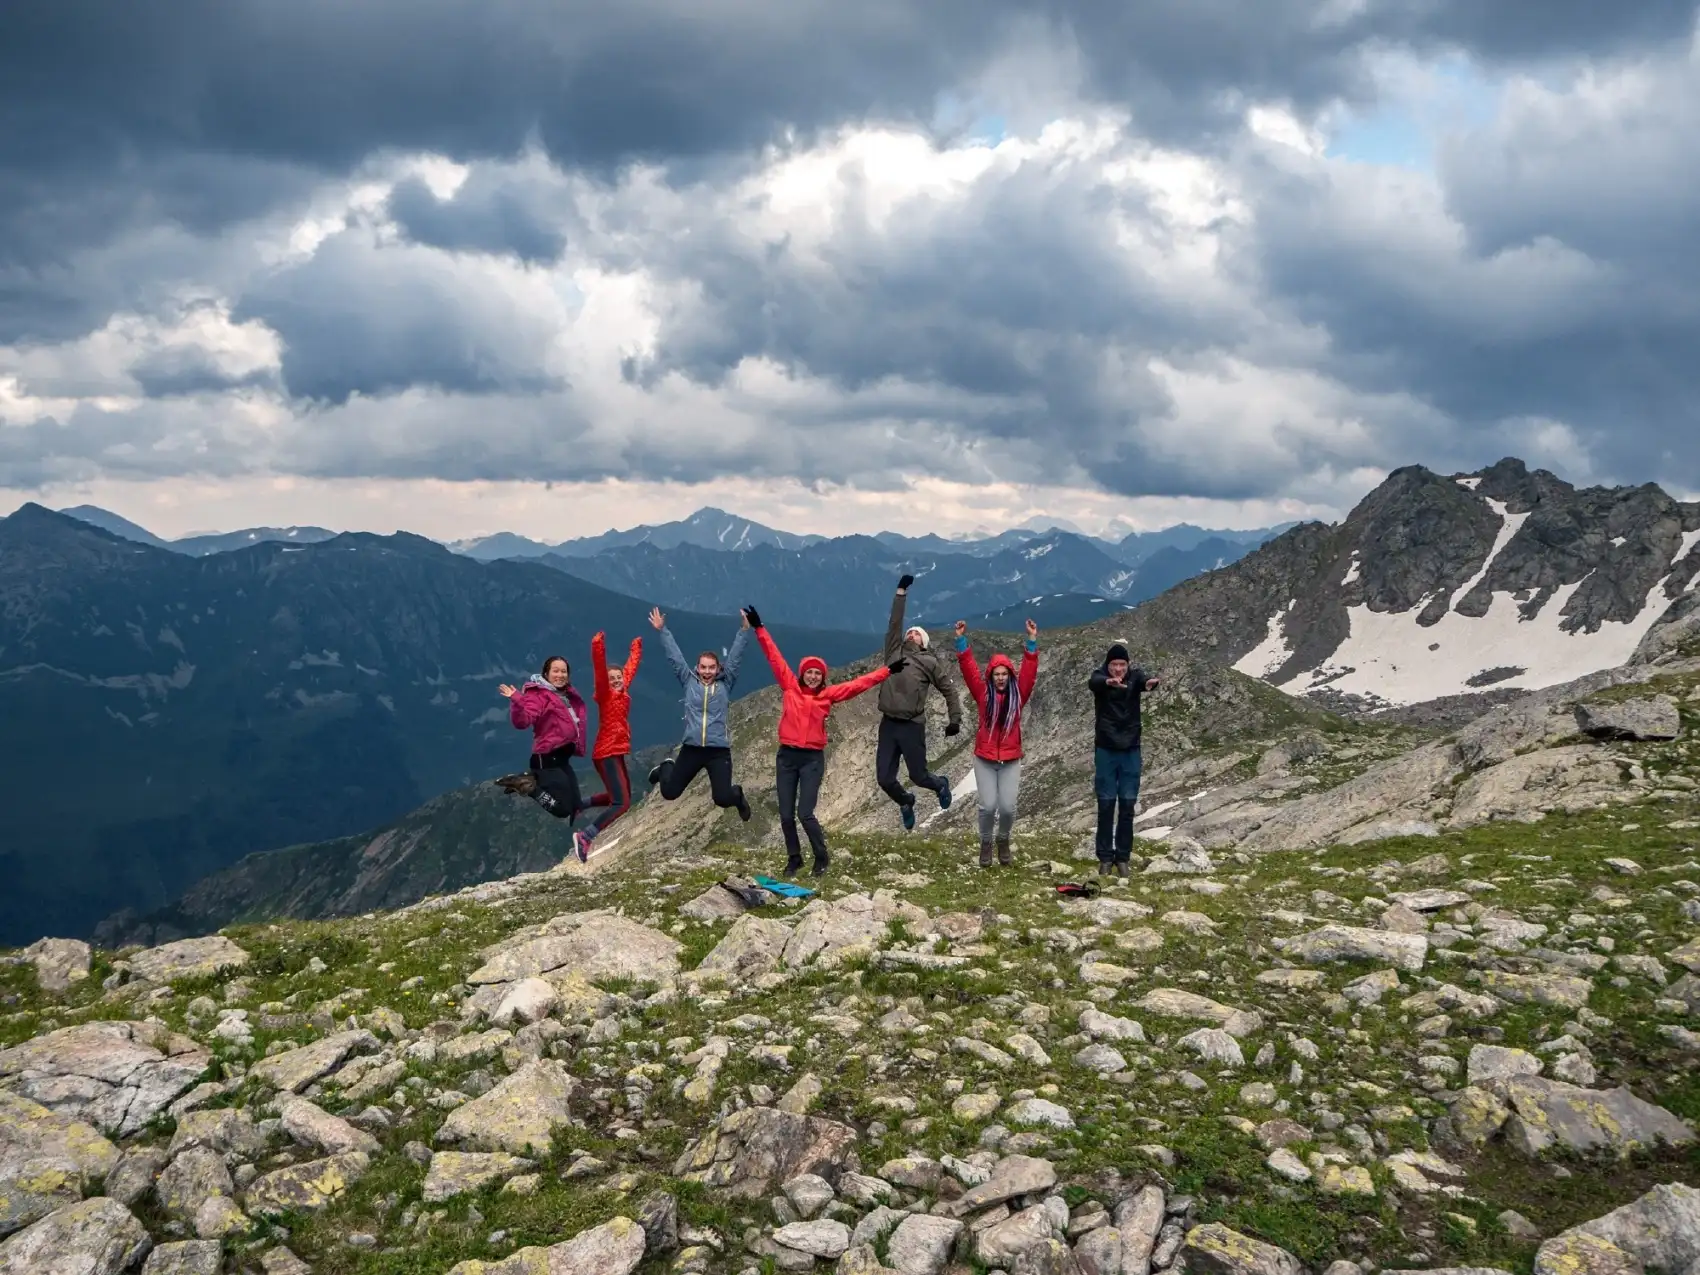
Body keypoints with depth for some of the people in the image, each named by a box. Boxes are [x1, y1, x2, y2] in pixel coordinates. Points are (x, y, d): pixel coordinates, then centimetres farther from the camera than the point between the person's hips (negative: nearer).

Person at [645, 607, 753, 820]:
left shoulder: (725, 684, 4)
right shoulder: (689, 681, 5)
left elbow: (735, 657, -2)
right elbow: (674, 656, 5)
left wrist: (745, 630, -11)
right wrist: (662, 631, 1)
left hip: (719, 750, -1)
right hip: (691, 748, 1)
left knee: (723, 799, -11)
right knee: (669, 793, 9)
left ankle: (737, 796, 28)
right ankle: (667, 768, 45)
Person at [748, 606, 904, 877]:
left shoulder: (828, 694, 2)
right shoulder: (790, 687, 3)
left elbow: (859, 683, 3)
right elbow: (775, 657, 2)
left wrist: (888, 671, 0)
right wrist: (759, 628, 1)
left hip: (813, 759, -2)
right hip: (787, 756, 2)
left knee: (805, 813, -8)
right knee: (786, 815, 4)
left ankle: (822, 857, 14)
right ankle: (794, 859, 23)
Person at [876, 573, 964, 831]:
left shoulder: (930, 662, 5)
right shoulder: (894, 652, 13)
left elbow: (948, 689, 9)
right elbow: (894, 623, 11)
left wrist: (955, 719, 5)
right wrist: (901, 592, 8)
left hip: (912, 726, -3)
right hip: (888, 724, 3)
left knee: (918, 776, 2)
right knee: (884, 778, 2)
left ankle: (940, 785, 38)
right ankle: (906, 802, 34)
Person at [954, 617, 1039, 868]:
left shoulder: (1018, 694, 0)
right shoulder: (983, 693, -1)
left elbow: (1029, 671, -9)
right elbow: (968, 669, -8)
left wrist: (1032, 642, -17)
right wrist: (961, 640, -18)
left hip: (1010, 759, 1)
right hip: (985, 758, -1)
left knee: (1008, 807, -3)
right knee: (988, 806, -5)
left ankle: (1003, 841, 25)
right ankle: (986, 844, 20)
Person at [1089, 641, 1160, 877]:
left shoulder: (1134, 675, -4)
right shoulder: (1100, 676, -7)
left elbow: (1145, 679, -28)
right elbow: (1093, 681, -32)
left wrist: (1150, 682, -54)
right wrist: (1108, 682, -56)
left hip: (1130, 750, 1)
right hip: (1105, 750, -1)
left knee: (1127, 806, 5)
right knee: (1106, 805, 2)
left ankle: (1122, 857, 15)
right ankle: (1105, 857, 12)